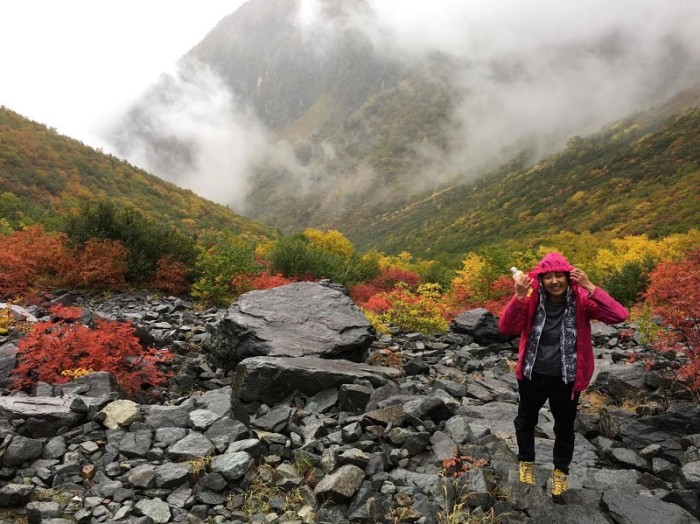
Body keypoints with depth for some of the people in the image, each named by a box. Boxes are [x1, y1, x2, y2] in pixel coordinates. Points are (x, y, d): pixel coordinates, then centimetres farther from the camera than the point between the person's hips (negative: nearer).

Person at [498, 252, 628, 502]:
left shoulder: (581, 300, -17)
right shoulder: (532, 298, -15)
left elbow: (619, 315, -29)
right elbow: (506, 328, -25)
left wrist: (590, 288, -37)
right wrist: (519, 296, -38)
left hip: (566, 378, -1)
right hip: (533, 375, 1)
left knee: (564, 427, 20)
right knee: (525, 420, 22)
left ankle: (560, 471, 46)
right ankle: (526, 462, 49)